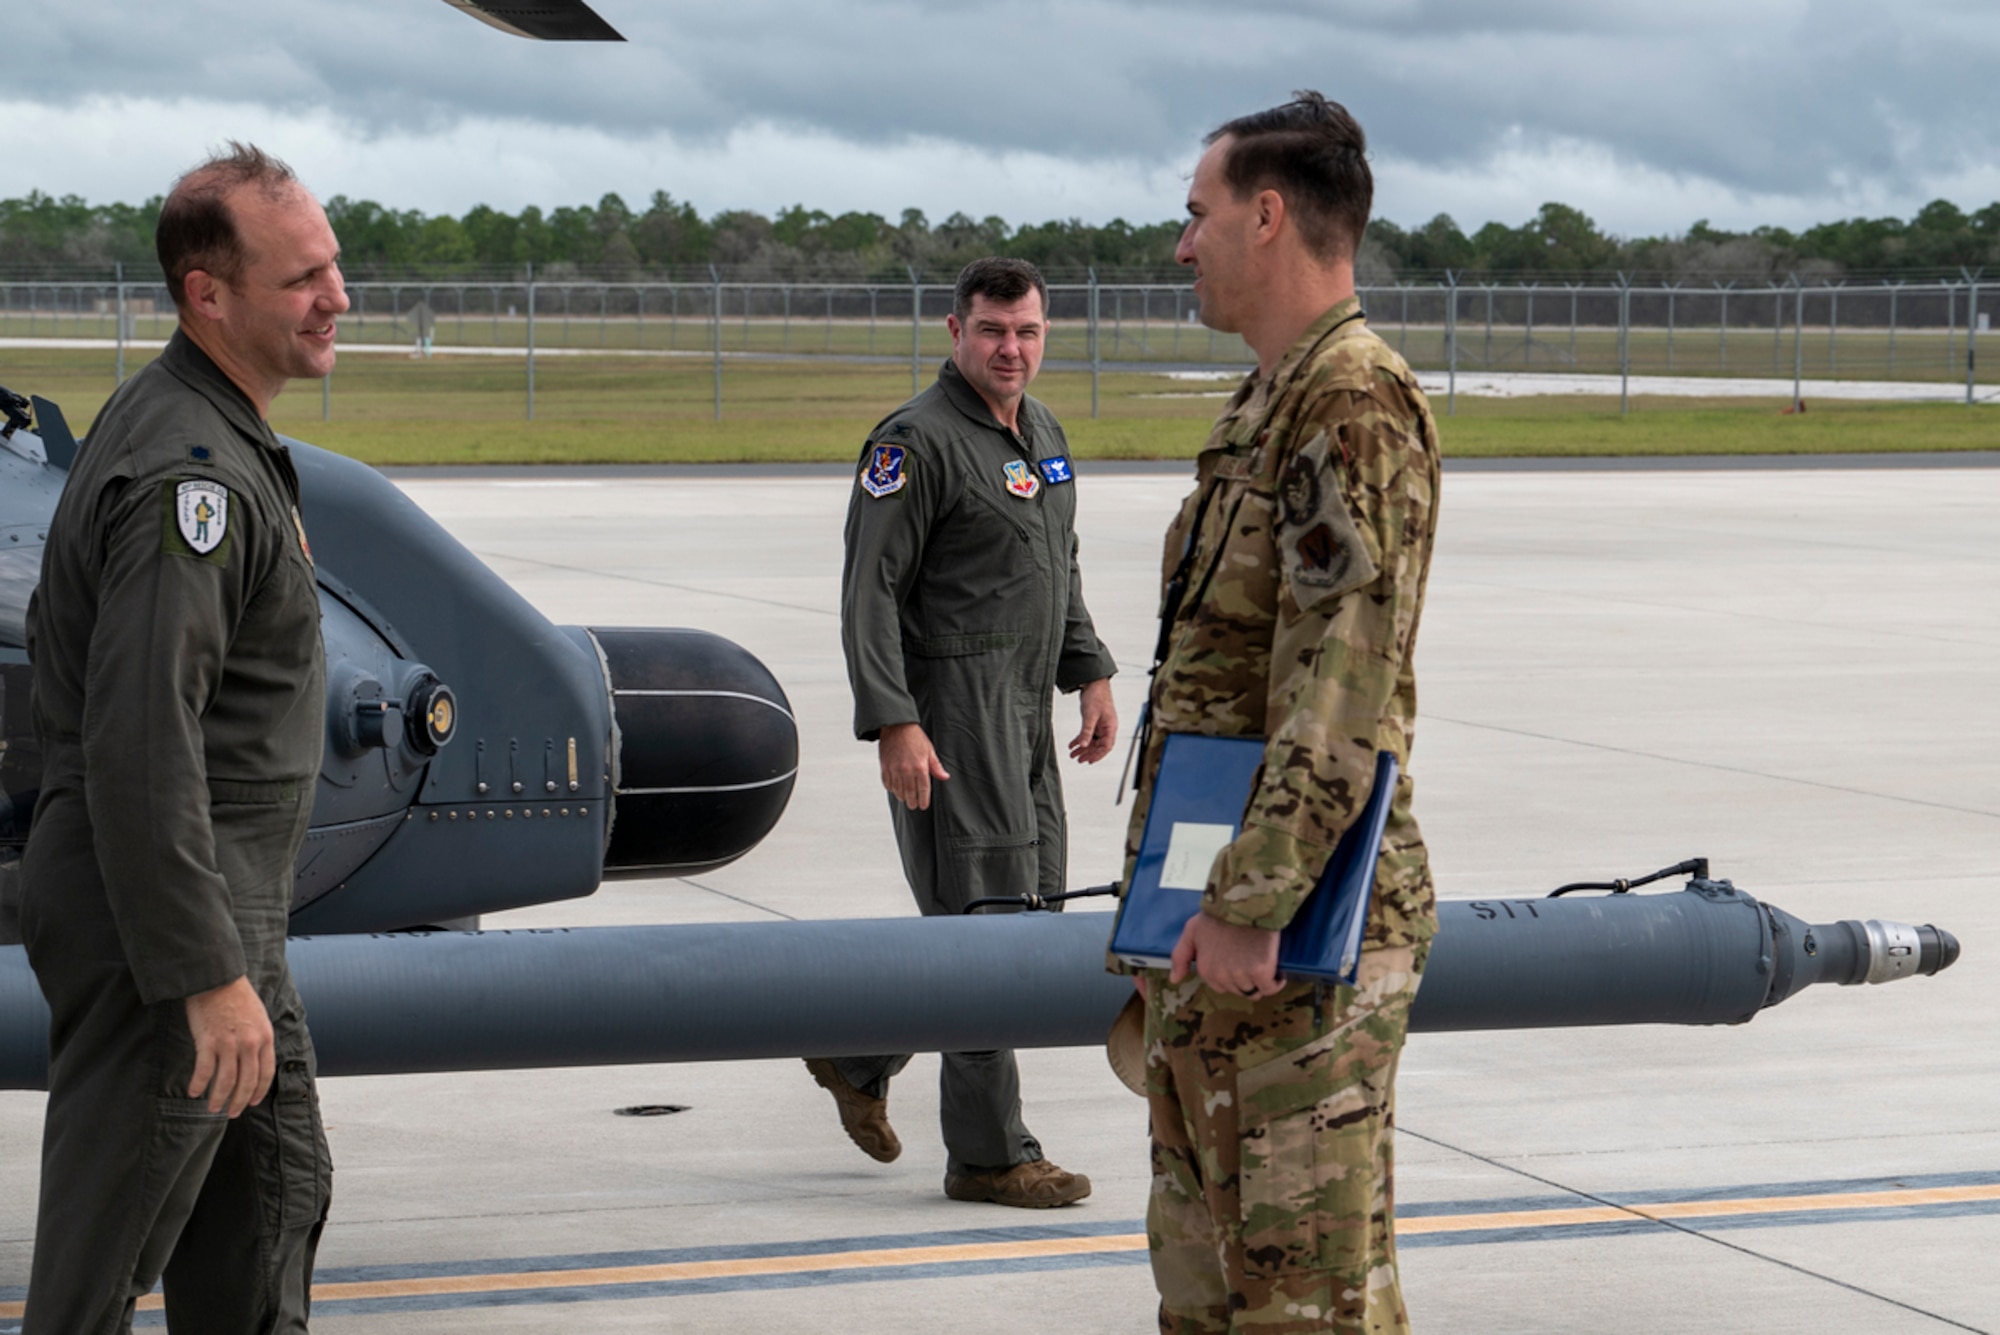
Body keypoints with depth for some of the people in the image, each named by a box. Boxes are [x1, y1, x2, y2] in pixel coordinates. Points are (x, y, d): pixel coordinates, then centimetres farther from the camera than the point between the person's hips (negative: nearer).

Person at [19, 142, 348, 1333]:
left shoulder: (167, 420, 12)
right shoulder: (193, 475, -22)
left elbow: (60, 634, 21)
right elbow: (144, 743, -28)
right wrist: (208, 977, -27)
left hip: (232, 897, 11)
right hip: (162, 914, -11)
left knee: (276, 1188, 19)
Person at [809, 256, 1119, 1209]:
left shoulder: (1042, 433, 14)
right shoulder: (916, 442, -13)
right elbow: (869, 592, -16)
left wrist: (1091, 676, 15)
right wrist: (894, 726, -22)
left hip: (1024, 712, 9)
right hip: (950, 717, -9)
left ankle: (858, 1058, 27)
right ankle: (989, 1155, 0)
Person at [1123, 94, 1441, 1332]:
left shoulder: (1358, 405, -15)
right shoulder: (1268, 404, 17)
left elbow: (1344, 687, -23)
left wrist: (1249, 905, -26)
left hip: (1296, 938, -11)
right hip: (1218, 918, 11)